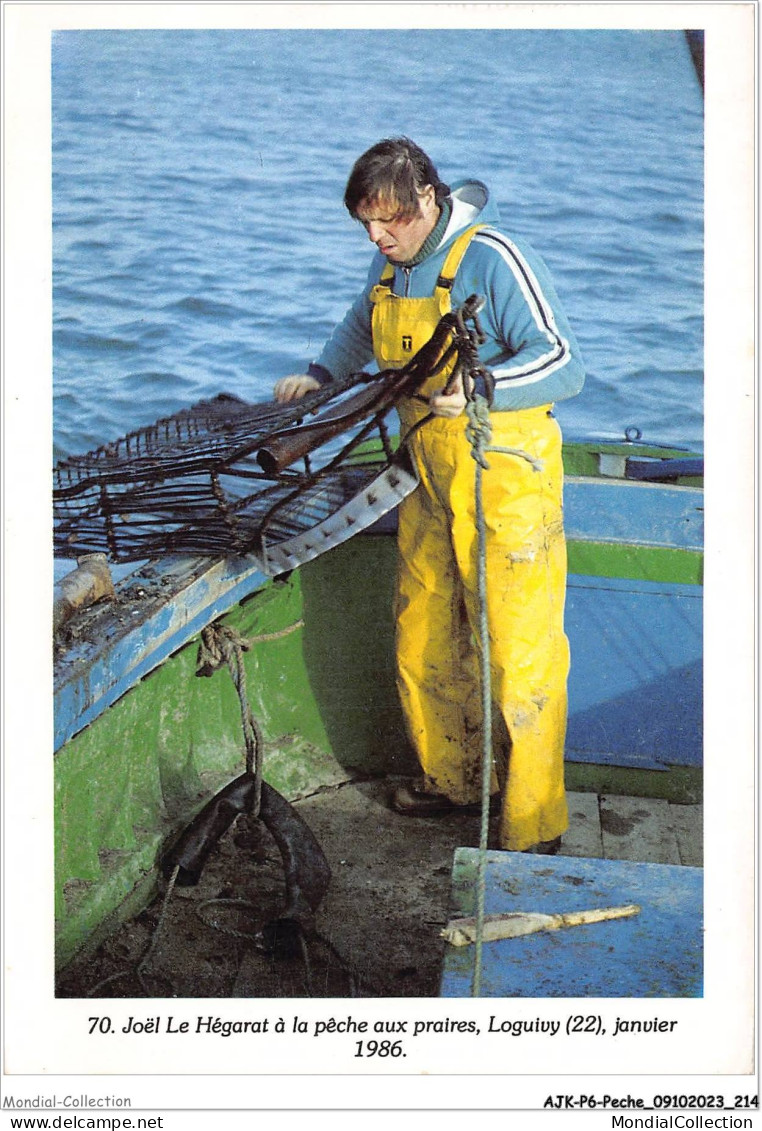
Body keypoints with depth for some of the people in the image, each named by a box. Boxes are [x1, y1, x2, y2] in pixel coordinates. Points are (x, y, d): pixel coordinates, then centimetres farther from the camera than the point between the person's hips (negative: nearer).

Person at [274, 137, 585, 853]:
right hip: (430, 480, 8)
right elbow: (360, 327, 30)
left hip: (506, 481, -8)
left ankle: (533, 828, 8)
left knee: (518, 656, -4)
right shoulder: (391, 265, 8)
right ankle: (451, 778, 36)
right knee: (423, 644, 15)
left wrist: (478, 387, -35)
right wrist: (321, 375, 14)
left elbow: (564, 365, -21)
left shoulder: (493, 260, -17)